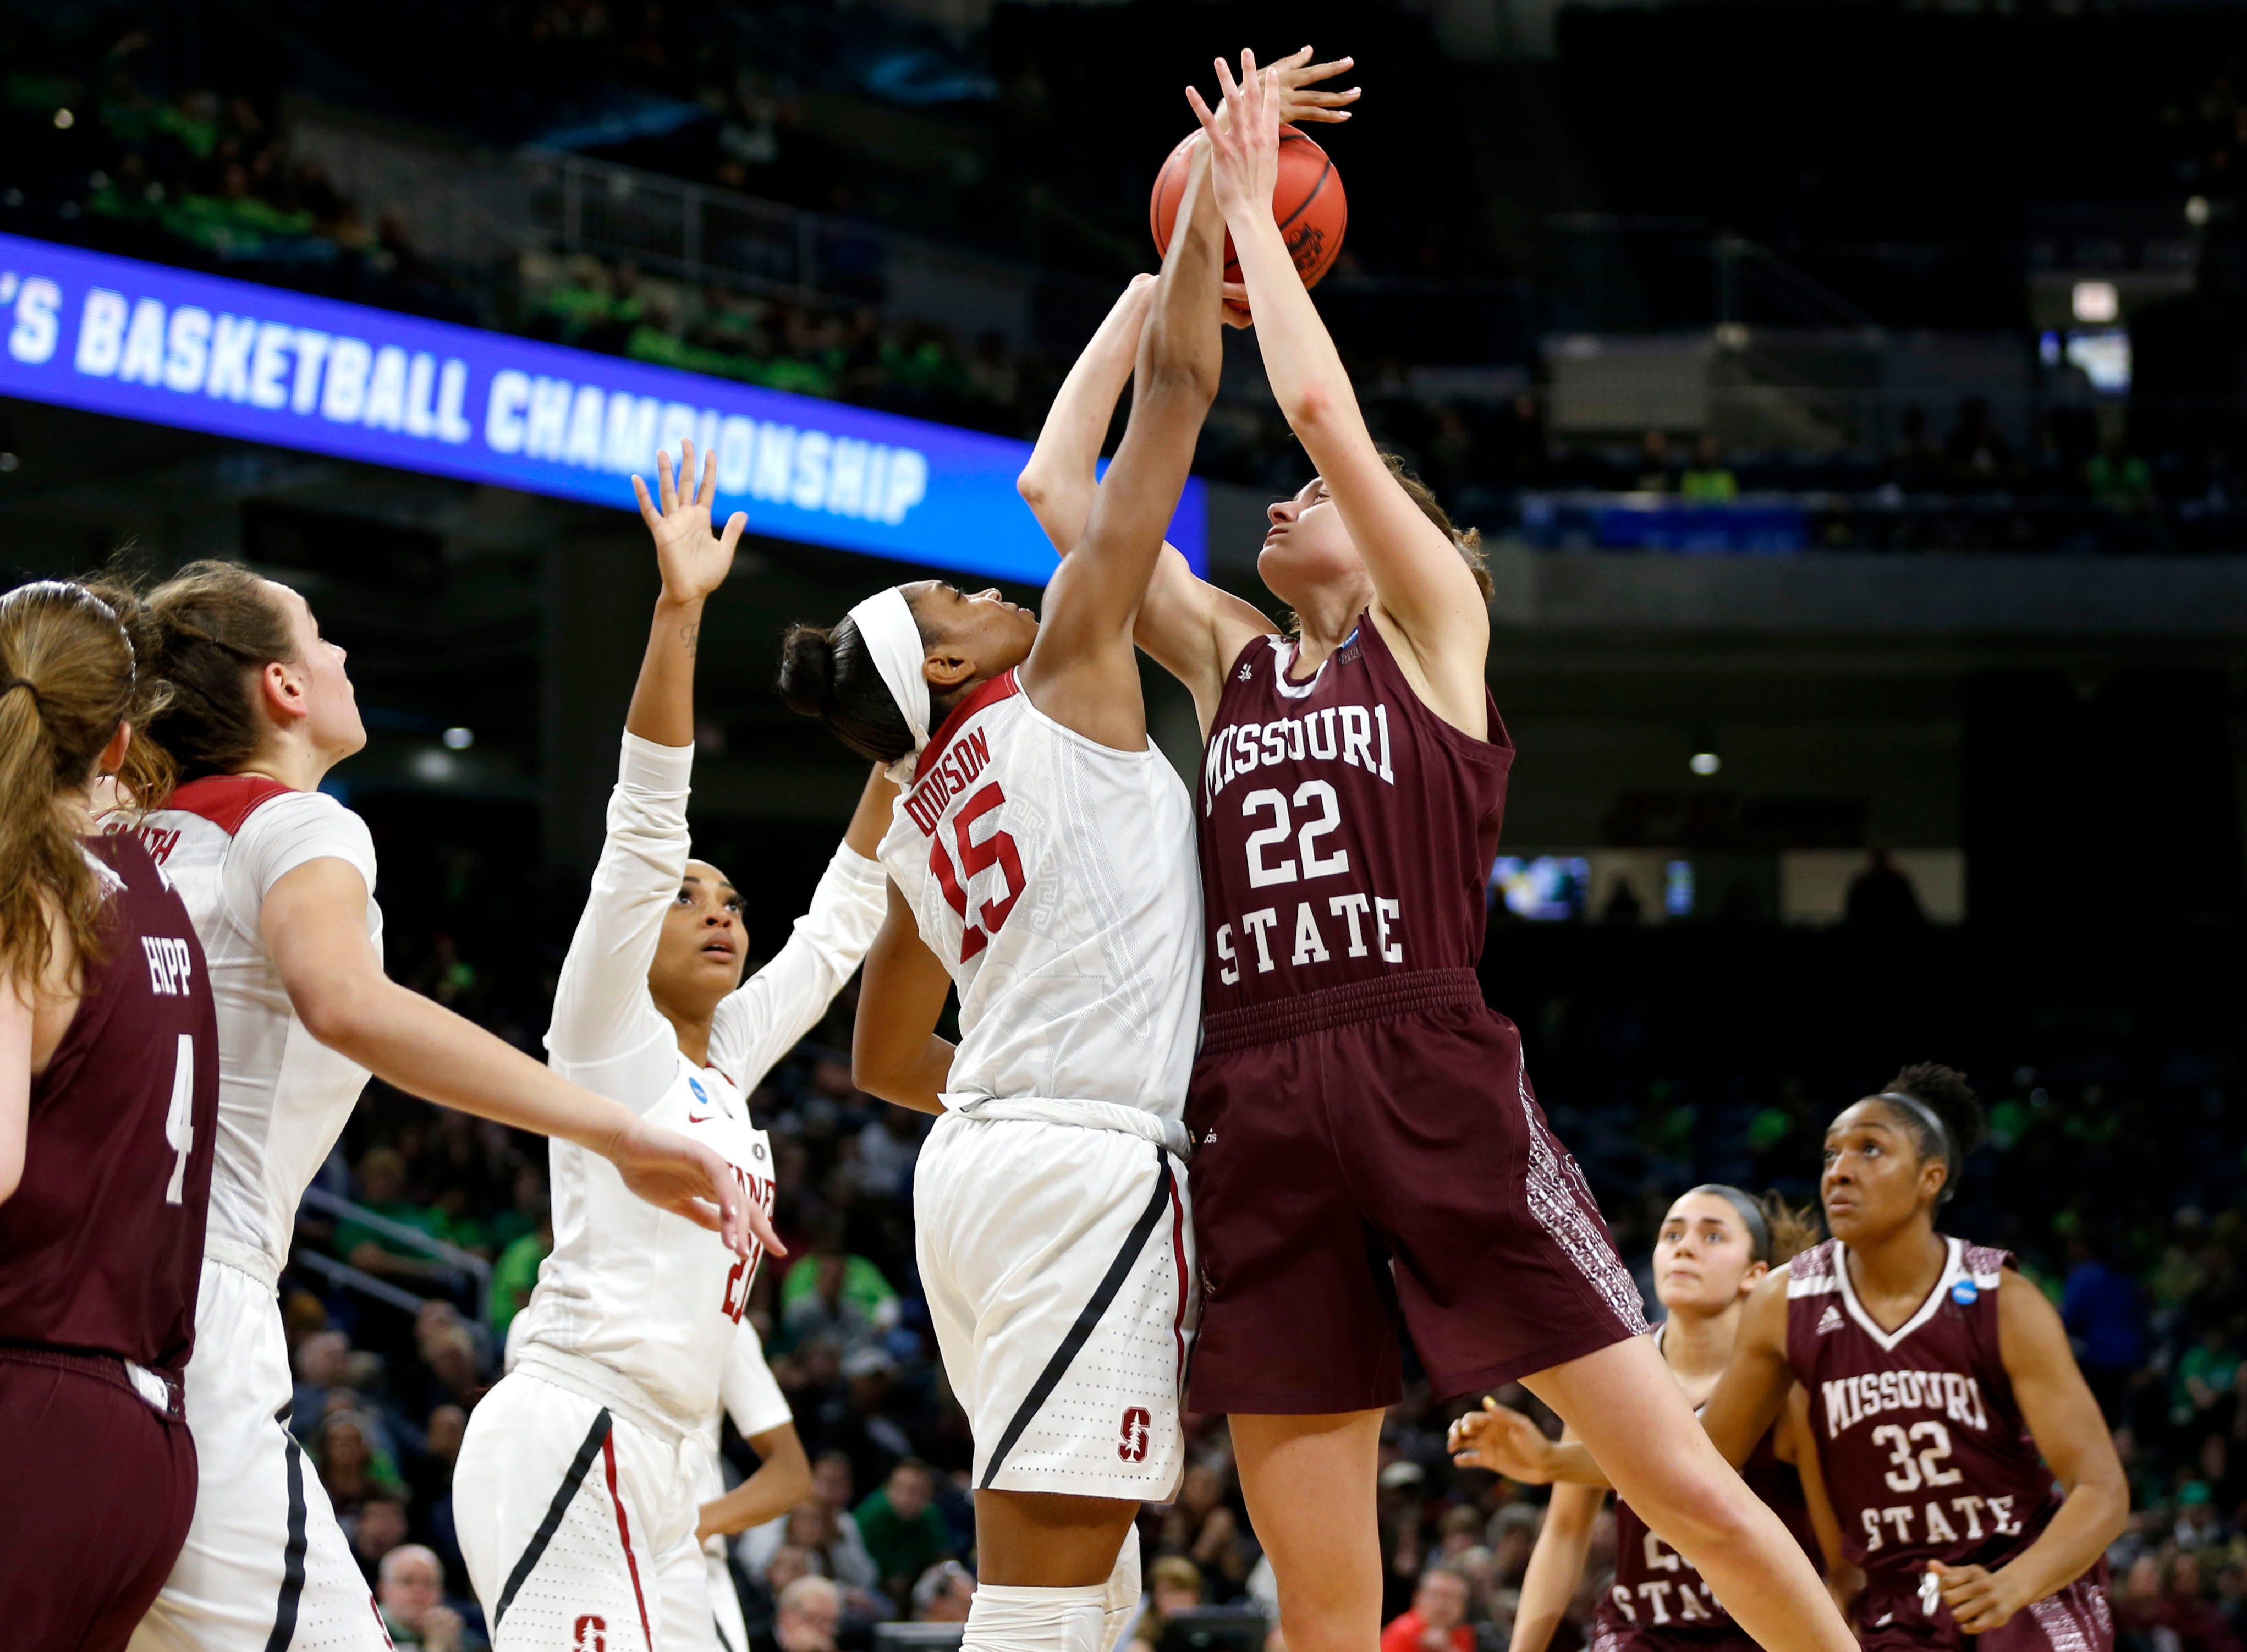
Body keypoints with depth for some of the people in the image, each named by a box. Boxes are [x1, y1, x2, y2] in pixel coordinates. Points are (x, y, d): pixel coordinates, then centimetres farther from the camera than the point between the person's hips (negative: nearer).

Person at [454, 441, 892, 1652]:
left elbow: (840, 922, 30)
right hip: (571, 1433, -9)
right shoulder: (607, 1036, 2)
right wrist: (678, 611, -18)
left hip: (658, 1460, 9)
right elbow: (643, 823, -9)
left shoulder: (726, 1056, 20)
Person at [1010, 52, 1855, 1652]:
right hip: (1258, 1115, 5)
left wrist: (1249, 199, 7)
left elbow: (1322, 406, -5)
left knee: (1695, 1493, -6)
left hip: (1434, 1085, -4)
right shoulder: (1228, 661, 21)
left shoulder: (1433, 621, 8)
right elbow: (1056, 482, 21)